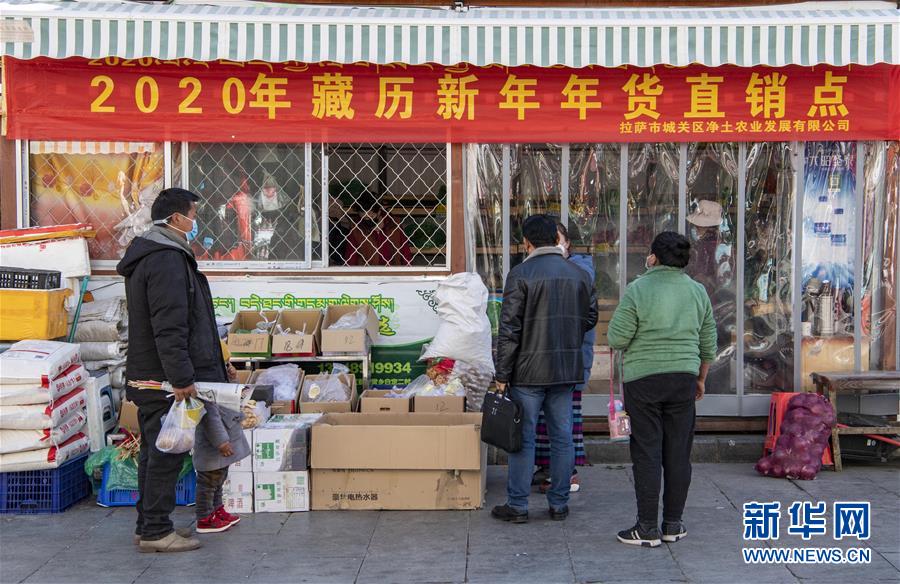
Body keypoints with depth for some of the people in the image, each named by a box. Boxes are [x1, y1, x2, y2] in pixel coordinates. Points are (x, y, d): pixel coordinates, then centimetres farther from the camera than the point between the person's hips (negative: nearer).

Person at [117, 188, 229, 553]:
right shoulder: (167, 261, -17)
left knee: (155, 452, 16)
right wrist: (181, 378, -25)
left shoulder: (151, 257, 19)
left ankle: (148, 526, 24)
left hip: (149, 378, 11)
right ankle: (156, 531, 1)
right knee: (166, 454, -5)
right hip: (165, 380, -11)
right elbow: (169, 328, -24)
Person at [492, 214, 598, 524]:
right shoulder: (580, 274, 5)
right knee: (562, 437, 10)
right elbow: (590, 318, 13)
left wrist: (502, 375, -7)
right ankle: (559, 504, 17)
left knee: (523, 438, 3)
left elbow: (509, 329, -12)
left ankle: (517, 505, 8)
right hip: (567, 371, 4)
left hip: (529, 371, -4)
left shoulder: (521, 274, -10)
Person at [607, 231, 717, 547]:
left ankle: (647, 527, 2)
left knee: (647, 452, 0)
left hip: (643, 378, -4)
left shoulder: (638, 289, -8)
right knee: (678, 452, 9)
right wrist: (701, 378, 23)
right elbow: (708, 343, 12)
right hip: (684, 378, 4)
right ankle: (673, 524, 15)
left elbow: (616, 338, -10)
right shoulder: (698, 291, 6)